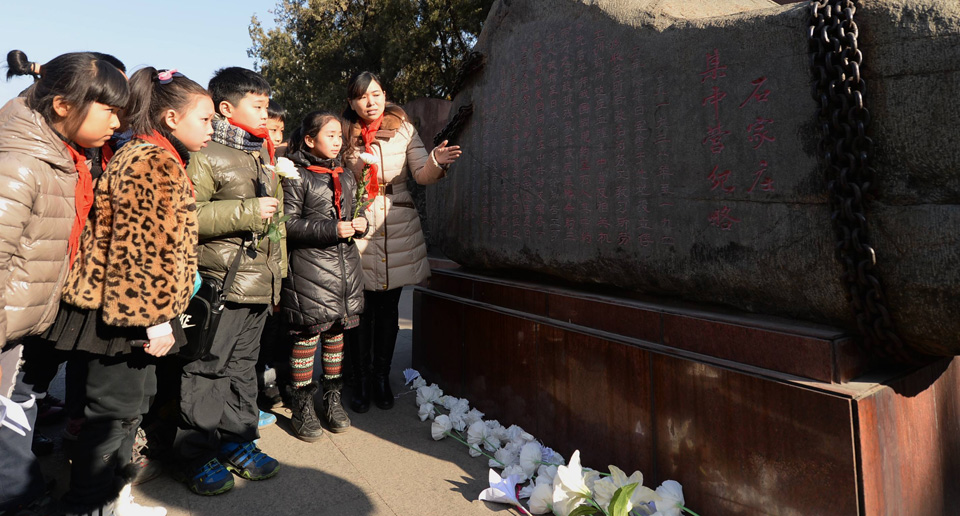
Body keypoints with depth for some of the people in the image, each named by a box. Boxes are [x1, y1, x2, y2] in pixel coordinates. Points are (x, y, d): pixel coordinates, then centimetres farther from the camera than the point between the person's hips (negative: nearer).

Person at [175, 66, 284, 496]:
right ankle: (197, 455, 16)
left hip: (258, 285, 8)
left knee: (243, 365, 16)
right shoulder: (206, 156, -8)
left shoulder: (263, 156, 18)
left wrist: (276, 274, 23)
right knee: (207, 369, 1)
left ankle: (238, 441, 29)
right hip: (220, 284, -7)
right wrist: (246, 212, -21)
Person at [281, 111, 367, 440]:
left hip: (346, 265, 6)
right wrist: (332, 229, -19)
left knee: (336, 332, 12)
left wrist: (360, 224, 3)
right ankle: (301, 407, 13)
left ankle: (332, 398, 25)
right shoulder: (297, 177, -5)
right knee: (308, 335, -2)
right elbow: (289, 224, -12)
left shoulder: (346, 177, 17)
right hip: (309, 267, -6)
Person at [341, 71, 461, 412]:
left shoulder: (403, 129, 5)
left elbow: (422, 175, -1)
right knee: (362, 309, -1)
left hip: (398, 228, 1)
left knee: (389, 308, 8)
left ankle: (382, 377, 24)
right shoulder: (345, 136, 4)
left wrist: (436, 162, -22)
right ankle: (361, 381, 15)